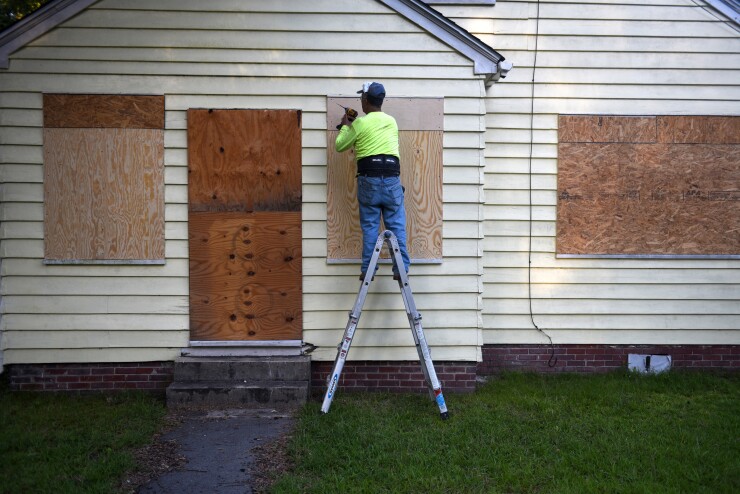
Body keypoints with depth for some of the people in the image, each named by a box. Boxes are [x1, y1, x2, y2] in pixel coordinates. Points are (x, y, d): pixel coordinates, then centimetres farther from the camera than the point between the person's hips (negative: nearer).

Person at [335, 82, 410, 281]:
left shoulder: (359, 123, 0)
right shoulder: (392, 121, 13)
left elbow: (340, 145, 12)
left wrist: (346, 126, 27)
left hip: (369, 179, -2)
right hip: (392, 178, 2)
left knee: (370, 227, 3)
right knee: (397, 226, 4)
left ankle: (368, 270, 4)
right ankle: (401, 268, 1)